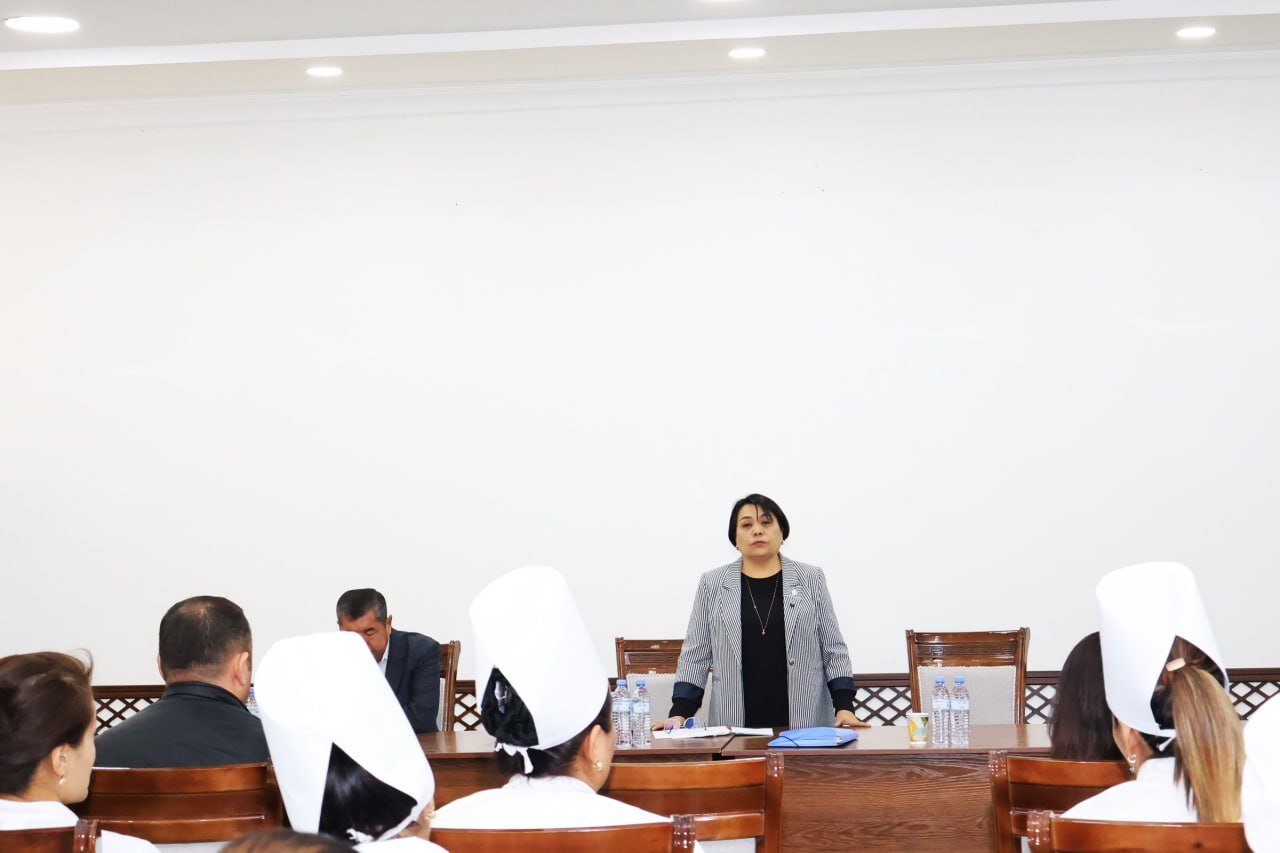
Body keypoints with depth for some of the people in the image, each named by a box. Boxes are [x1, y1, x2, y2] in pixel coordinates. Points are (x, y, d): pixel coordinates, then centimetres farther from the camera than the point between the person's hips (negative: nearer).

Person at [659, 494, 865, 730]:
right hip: (736, 723, 0)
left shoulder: (811, 580, 6)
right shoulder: (713, 585, 6)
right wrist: (680, 713, -5)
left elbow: (834, 650, 6)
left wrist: (844, 707, -5)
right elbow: (695, 656, 6)